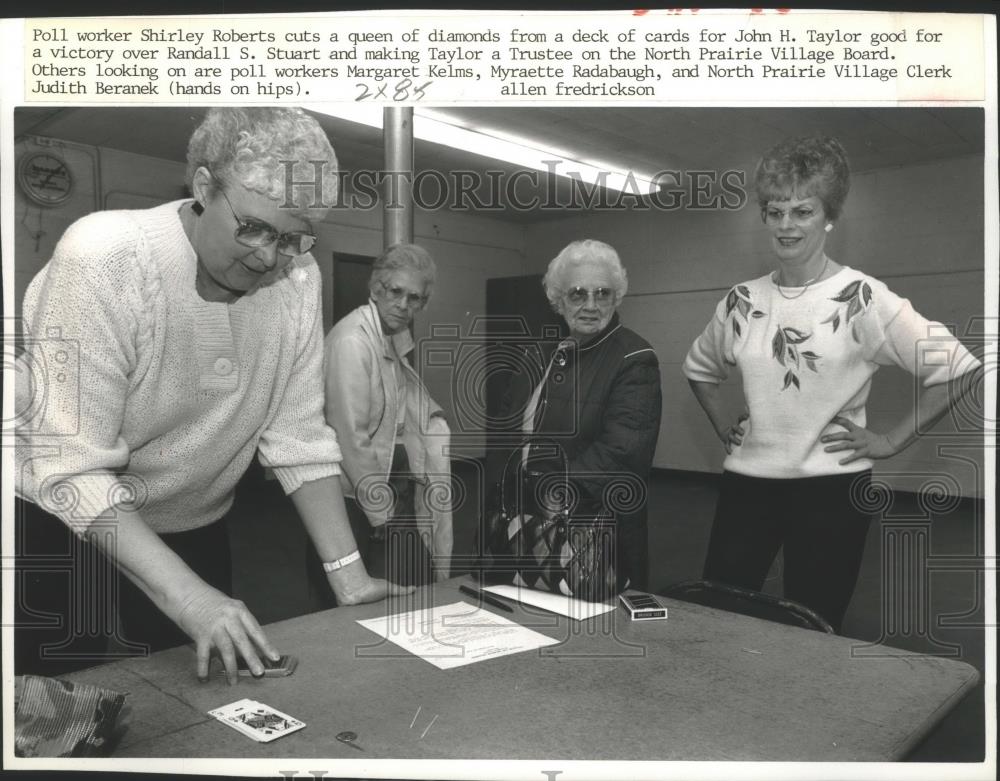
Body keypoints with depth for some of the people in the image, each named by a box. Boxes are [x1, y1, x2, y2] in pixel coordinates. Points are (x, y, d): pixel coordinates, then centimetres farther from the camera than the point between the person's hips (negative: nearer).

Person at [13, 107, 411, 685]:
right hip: (66, 528, -4)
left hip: (197, 531, 4)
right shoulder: (103, 259, -26)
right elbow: (72, 471, -28)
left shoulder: (297, 276, -11)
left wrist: (349, 574, -15)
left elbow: (299, 437, -9)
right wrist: (187, 595, -36)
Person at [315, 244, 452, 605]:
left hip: (392, 484, 8)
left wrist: (430, 418, -1)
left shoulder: (394, 338, 8)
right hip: (356, 498, -8)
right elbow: (351, 437, -21)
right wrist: (382, 514, -15)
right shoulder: (352, 340, -18)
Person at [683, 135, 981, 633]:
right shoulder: (742, 301, 5)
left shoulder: (861, 298, -8)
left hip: (831, 489, -3)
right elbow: (699, 368, 22)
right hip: (746, 483, 4)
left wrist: (891, 441, -7)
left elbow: (954, 368, -7)